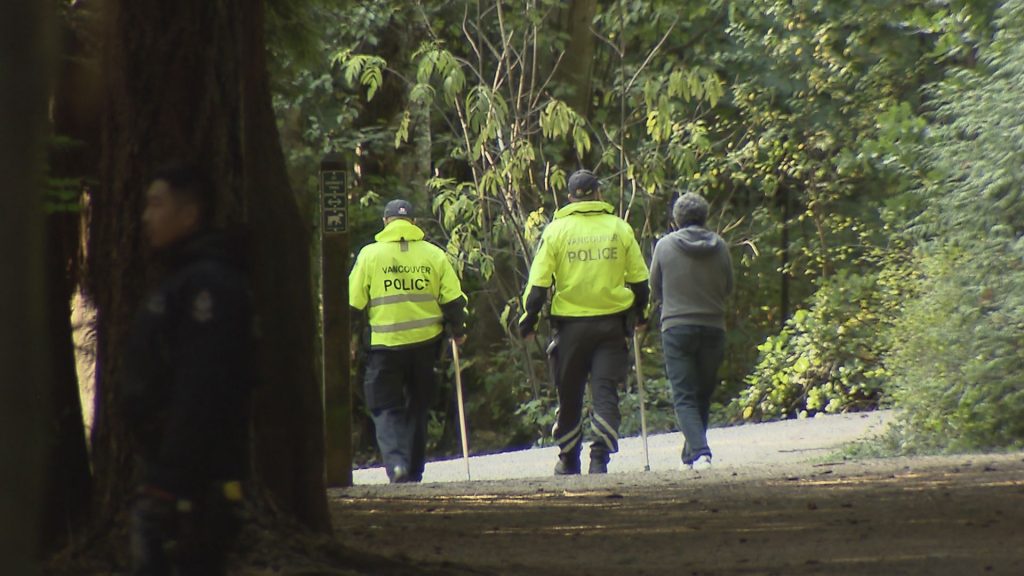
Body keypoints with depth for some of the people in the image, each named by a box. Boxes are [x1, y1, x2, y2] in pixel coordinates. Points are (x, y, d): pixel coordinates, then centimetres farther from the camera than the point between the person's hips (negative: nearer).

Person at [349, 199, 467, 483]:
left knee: (386, 408, 3)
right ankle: (414, 470, 19)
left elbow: (353, 303, -3)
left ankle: (395, 462, -19)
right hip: (425, 343, 3)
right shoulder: (434, 255, 3)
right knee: (417, 407, 16)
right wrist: (457, 331, 19)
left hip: (385, 345, -3)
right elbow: (453, 299, 3)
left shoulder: (370, 255, -4)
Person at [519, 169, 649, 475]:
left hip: (570, 324, 0)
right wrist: (639, 313, 22)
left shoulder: (557, 229, -3)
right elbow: (639, 278, 7)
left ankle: (568, 460, 21)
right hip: (611, 322, 1)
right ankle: (600, 456, -13)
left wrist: (529, 319, 4)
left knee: (569, 395, 12)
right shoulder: (620, 229, 2)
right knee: (605, 392, 1)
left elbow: (538, 281, -5)